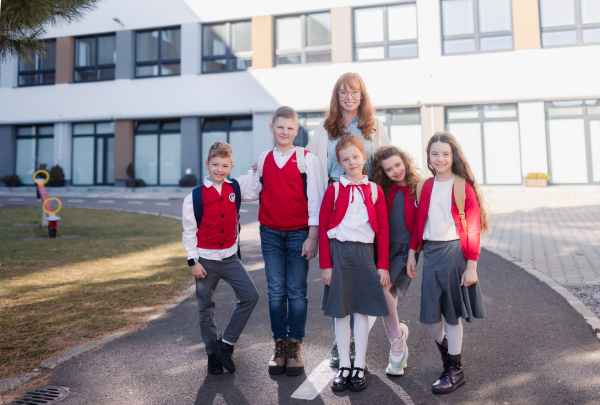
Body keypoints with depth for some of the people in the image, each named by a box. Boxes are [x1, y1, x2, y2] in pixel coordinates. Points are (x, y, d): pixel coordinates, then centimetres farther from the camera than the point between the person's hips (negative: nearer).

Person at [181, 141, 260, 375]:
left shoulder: (236, 187, 1)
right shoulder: (195, 196, -7)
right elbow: (189, 231, -4)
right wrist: (193, 261, -7)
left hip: (230, 257, 3)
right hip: (206, 259, -2)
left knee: (250, 296, -9)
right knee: (206, 308, 9)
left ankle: (226, 343, 6)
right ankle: (213, 355, 26)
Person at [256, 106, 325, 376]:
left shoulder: (307, 159, -1)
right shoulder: (263, 160, 10)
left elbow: (316, 199, -4)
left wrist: (312, 235, -9)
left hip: (299, 233, -3)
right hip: (270, 233, 3)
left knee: (297, 292, 2)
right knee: (276, 292, 6)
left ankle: (295, 346, 15)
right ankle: (279, 344, 18)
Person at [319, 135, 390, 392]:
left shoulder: (374, 191, 5)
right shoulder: (334, 190, 1)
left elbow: (383, 229, 4)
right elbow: (323, 228, 0)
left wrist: (383, 265, 0)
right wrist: (325, 264, -5)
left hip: (365, 253, 1)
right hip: (338, 252, -1)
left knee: (362, 310, 6)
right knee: (341, 311, 7)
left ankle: (359, 367, 18)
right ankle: (344, 367, 19)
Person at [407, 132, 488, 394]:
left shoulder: (464, 186, -5)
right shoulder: (426, 186, 8)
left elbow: (473, 228, -7)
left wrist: (471, 265, -11)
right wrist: (412, 252, 12)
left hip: (454, 252, -4)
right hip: (431, 253, 4)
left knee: (452, 314, 5)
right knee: (430, 314, 8)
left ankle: (455, 370, 22)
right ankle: (445, 350, 37)